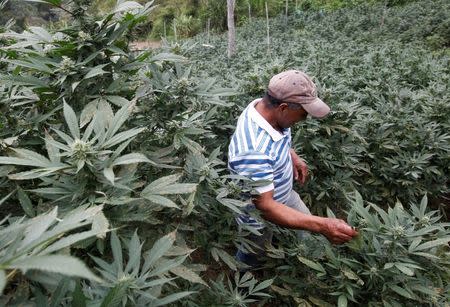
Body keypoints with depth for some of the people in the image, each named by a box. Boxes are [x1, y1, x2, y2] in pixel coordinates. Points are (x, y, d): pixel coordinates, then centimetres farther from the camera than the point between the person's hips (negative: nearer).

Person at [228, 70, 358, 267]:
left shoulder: (266, 106, -17)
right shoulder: (253, 151, -45)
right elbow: (265, 207, -41)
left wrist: (293, 157, -6)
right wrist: (322, 226, -44)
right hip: (259, 219, -7)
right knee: (251, 258, 24)